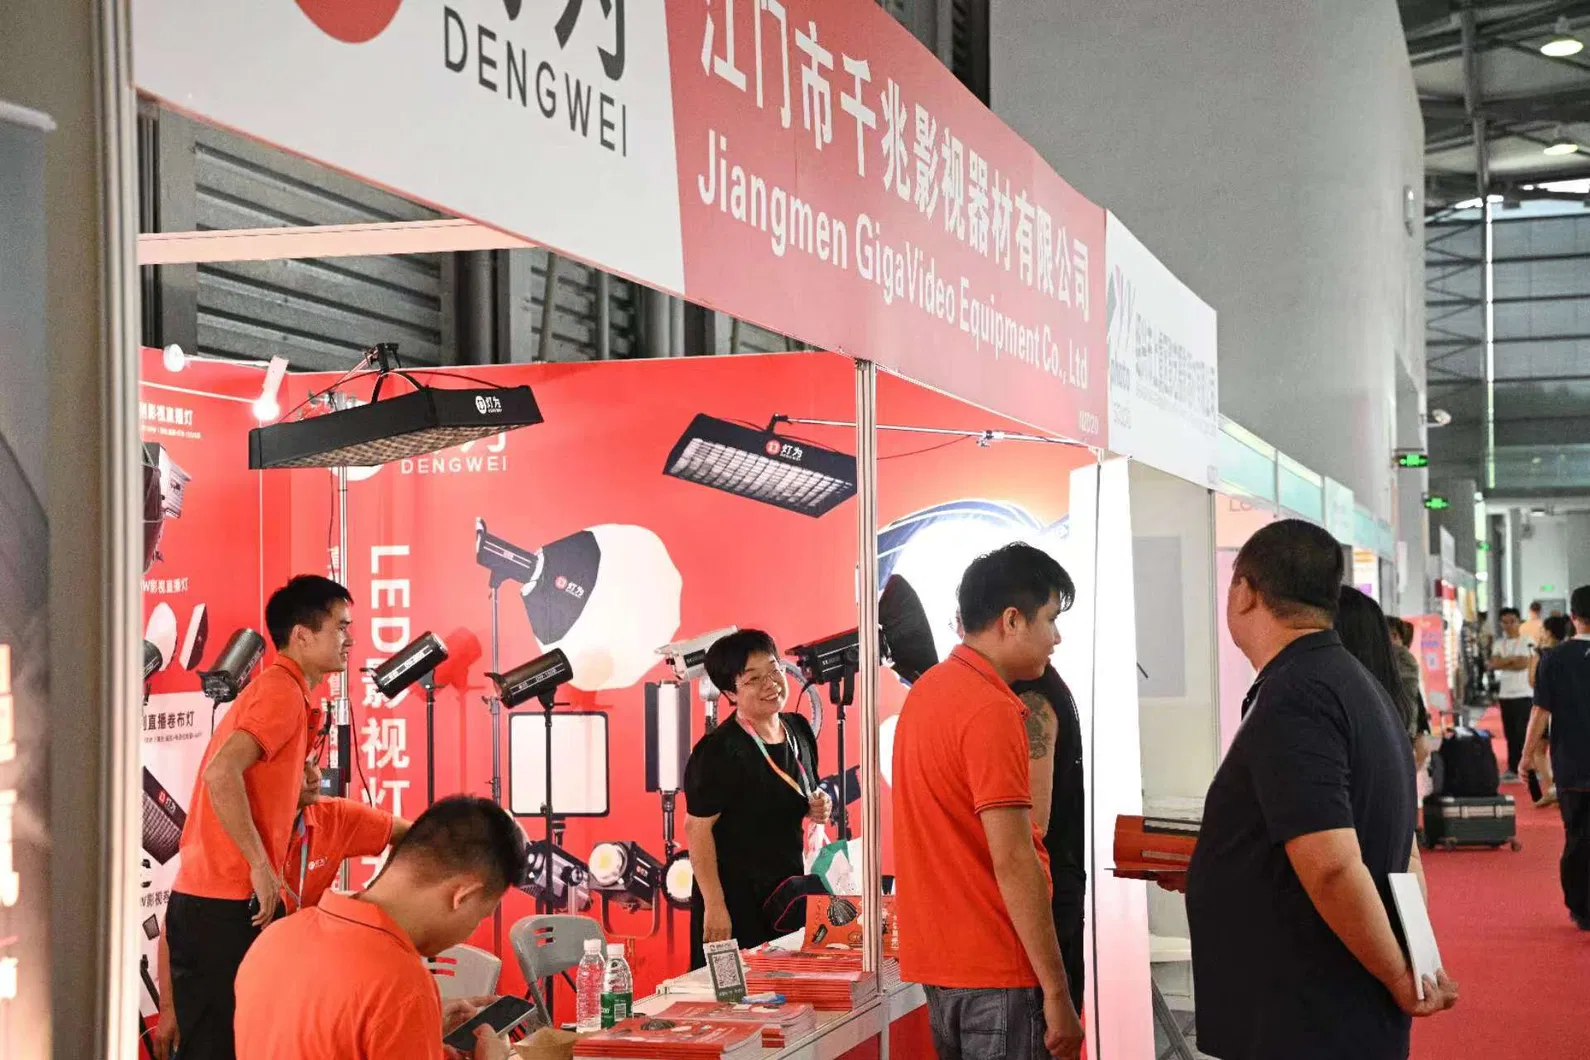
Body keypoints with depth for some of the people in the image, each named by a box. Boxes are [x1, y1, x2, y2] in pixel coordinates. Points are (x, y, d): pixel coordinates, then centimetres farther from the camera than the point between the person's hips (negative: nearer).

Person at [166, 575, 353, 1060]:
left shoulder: (276, 689, 18)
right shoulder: (283, 691, -12)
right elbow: (221, 772, -25)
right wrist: (263, 867, -21)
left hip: (208, 900, 10)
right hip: (227, 906, -10)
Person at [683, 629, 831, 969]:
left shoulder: (798, 729, 6)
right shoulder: (719, 751, -17)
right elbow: (697, 827, -16)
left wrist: (819, 808, -2)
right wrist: (714, 906, -19)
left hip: (789, 891, 7)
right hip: (737, 897, -7)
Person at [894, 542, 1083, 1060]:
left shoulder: (928, 690, 10)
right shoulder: (992, 711, -18)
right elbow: (1013, 861, -22)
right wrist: (1057, 992, -20)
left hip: (939, 957, 9)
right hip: (996, 967, -9)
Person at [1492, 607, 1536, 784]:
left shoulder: (1527, 642, -3)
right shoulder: (1499, 644, 12)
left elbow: (1523, 663, -15)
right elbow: (1493, 664, -2)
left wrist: (1503, 663, -5)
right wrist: (1512, 659, -11)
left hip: (1524, 694, -5)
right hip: (1505, 694, 5)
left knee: (1523, 732, -6)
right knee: (1510, 733, 9)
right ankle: (1512, 769, 15)